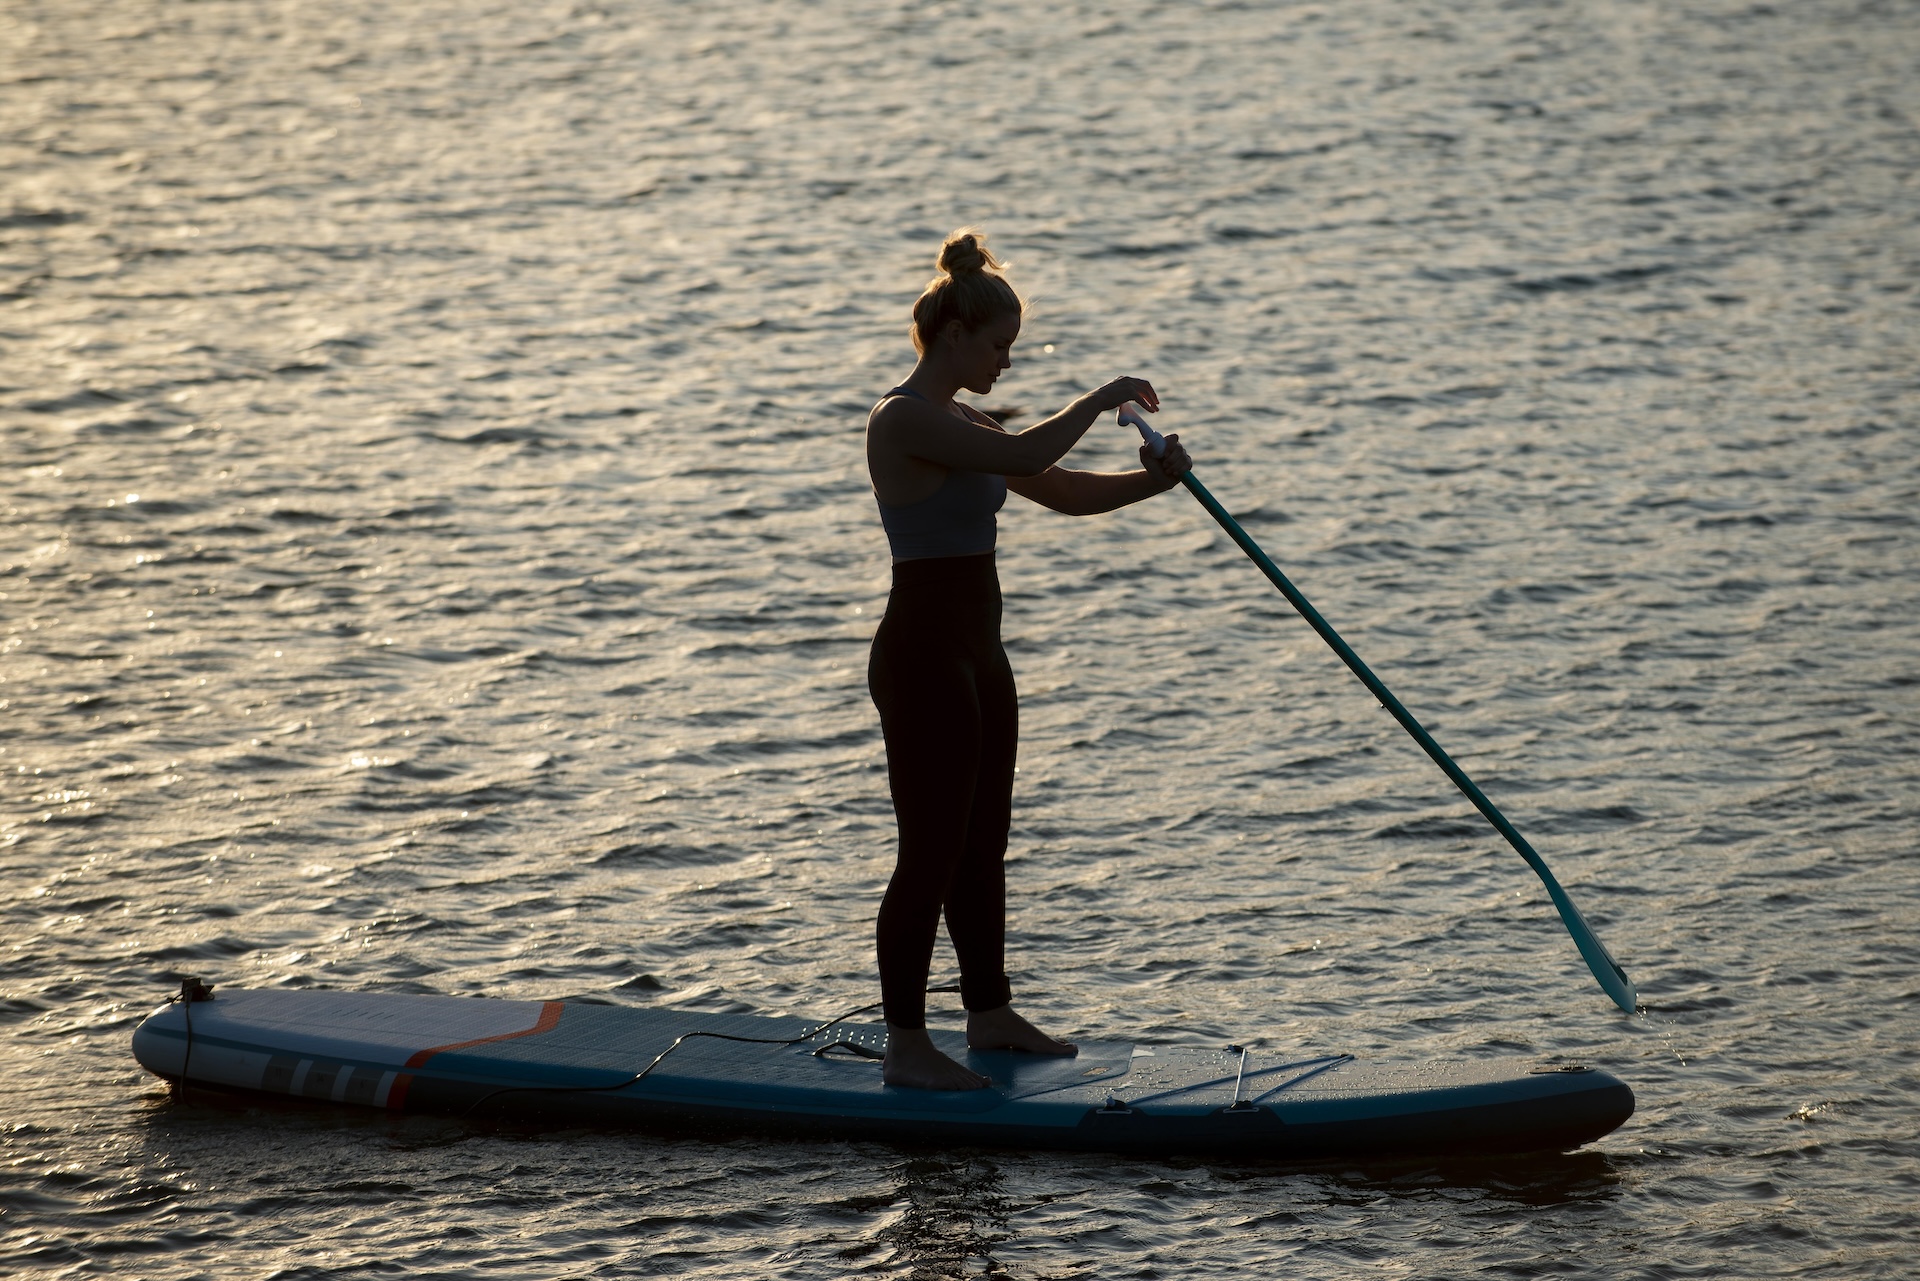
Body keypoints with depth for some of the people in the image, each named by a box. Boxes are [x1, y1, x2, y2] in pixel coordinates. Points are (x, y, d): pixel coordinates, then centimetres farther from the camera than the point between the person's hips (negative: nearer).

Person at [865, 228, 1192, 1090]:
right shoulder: (906, 420, -17)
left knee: (983, 845, 18)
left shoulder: (958, 424, 14)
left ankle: (989, 1013, 30)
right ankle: (905, 1046, 0)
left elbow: (1064, 492, 14)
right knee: (931, 855, -5)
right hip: (924, 657, -10)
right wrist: (1099, 399, -14)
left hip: (974, 656, 10)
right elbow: (1027, 456, -29)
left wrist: (1151, 481, -3)